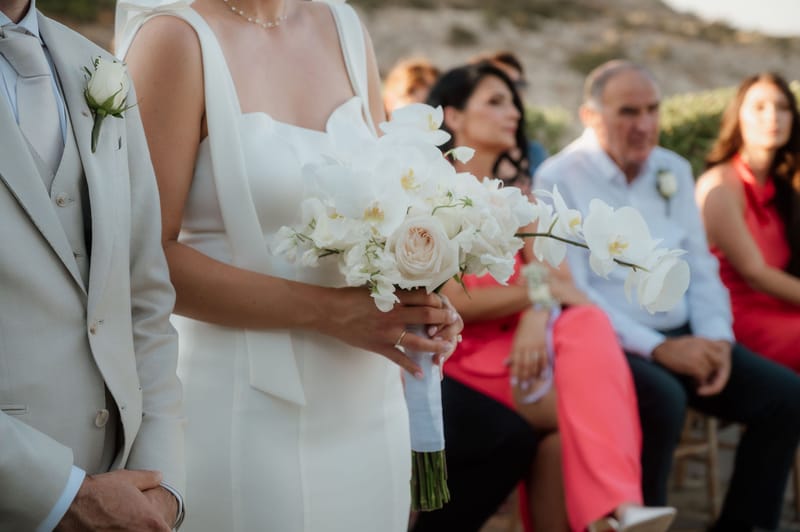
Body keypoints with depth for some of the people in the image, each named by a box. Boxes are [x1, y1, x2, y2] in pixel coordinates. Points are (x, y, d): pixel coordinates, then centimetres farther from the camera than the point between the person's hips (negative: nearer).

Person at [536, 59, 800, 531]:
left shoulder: (674, 169, 13)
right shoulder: (559, 179, -8)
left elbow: (700, 268, 13)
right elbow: (572, 292, -14)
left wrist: (717, 338, -6)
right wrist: (656, 348, -20)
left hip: (682, 336, 7)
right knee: (663, 400, -35)